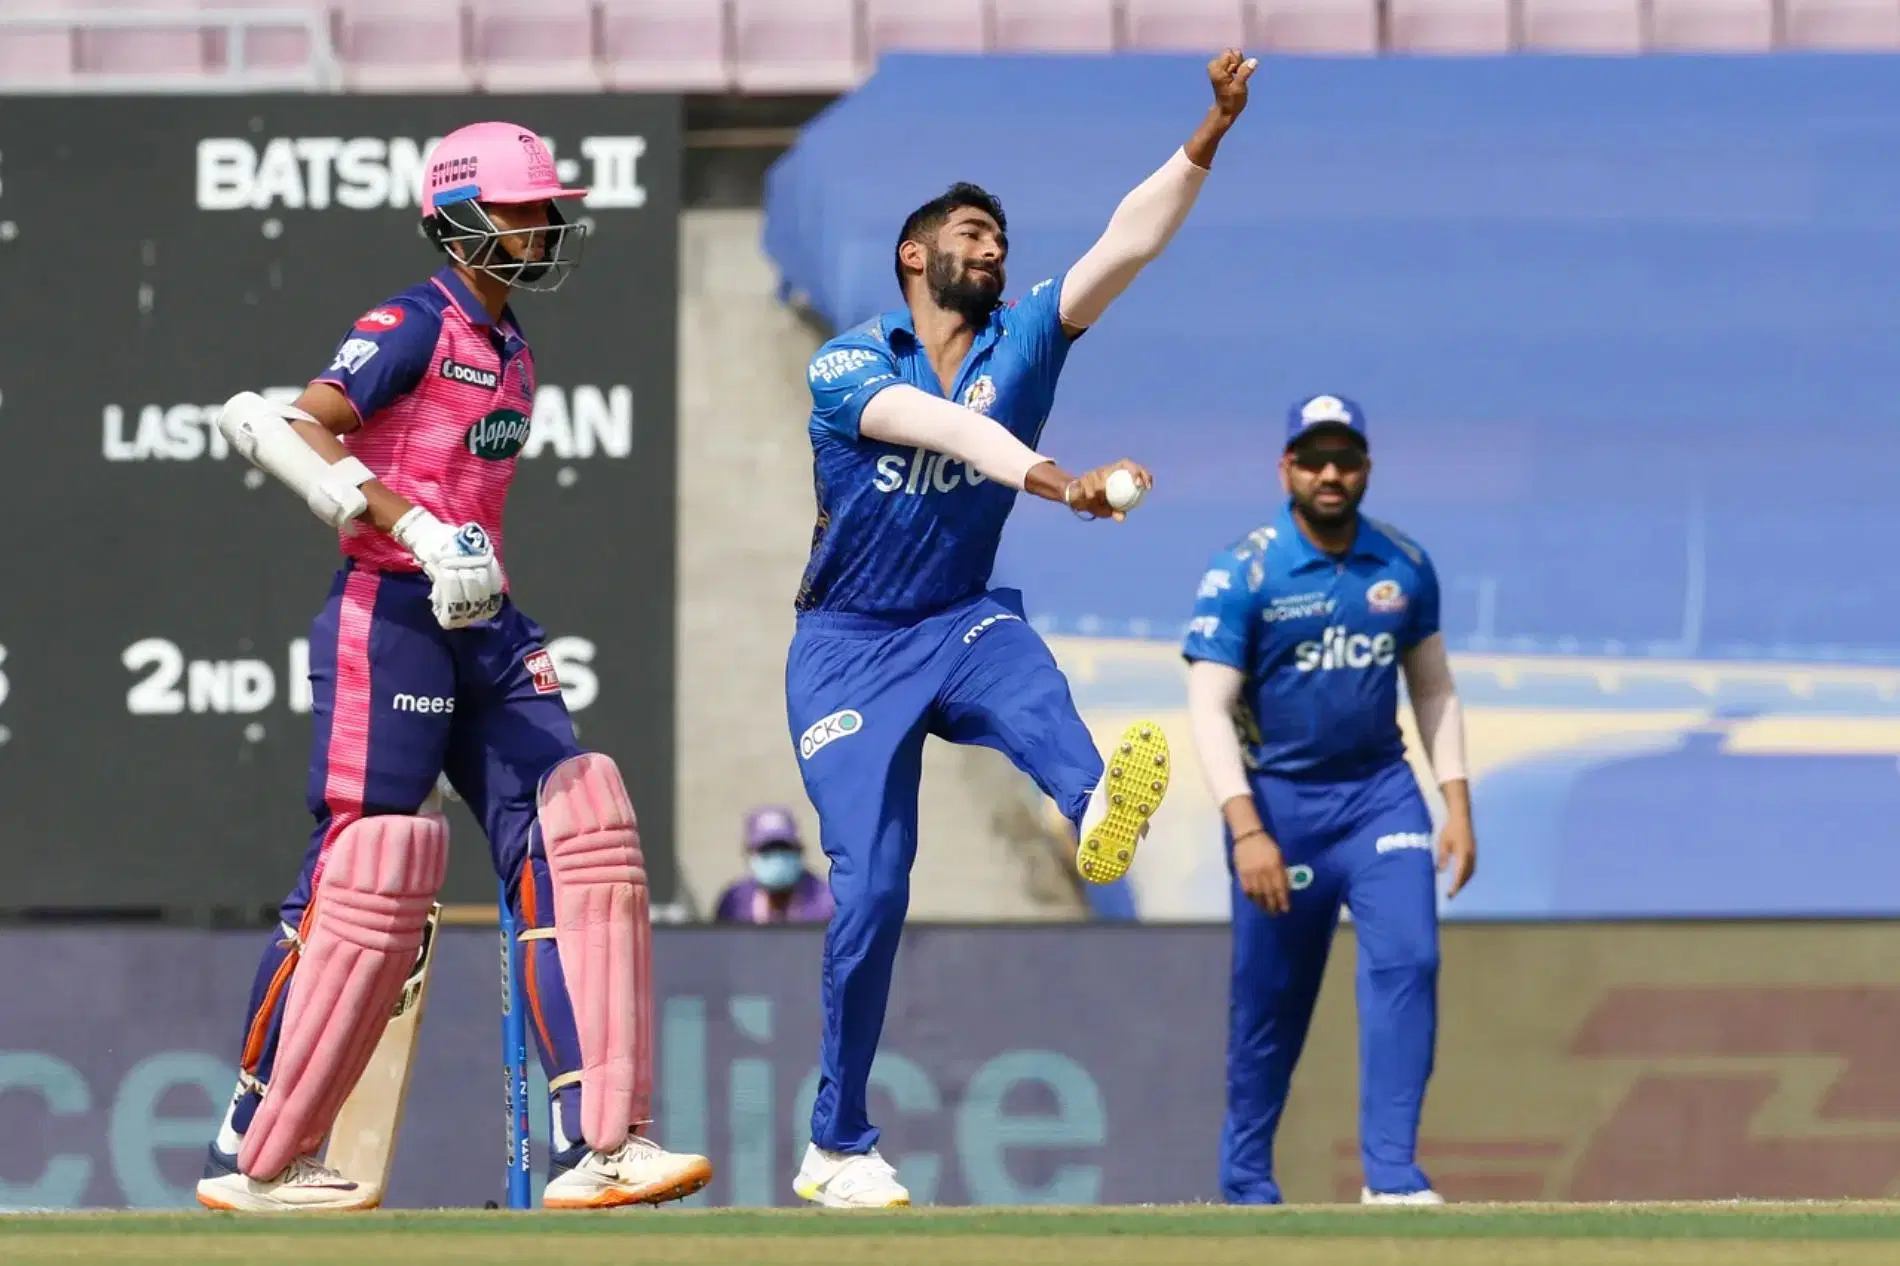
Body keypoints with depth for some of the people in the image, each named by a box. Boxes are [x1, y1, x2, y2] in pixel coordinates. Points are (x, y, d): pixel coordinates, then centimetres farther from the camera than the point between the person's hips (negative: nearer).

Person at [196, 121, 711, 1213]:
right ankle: (256, 1158, 1)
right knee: (368, 873, -9)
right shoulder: (414, 326, -8)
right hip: (390, 621, -8)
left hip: (486, 630, 8)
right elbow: (297, 426, -22)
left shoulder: (510, 351, 18)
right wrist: (421, 535, -30)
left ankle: (598, 1144, -8)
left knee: (576, 837, -4)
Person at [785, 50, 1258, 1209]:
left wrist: (1209, 137, -22)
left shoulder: (1023, 339, 3)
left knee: (1027, 679, -34)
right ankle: (839, 1147, 2)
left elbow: (1127, 244, -9)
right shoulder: (848, 365, -11)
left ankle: (1096, 812, -69)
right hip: (850, 648, -3)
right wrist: (1047, 479, -48)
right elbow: (940, 423, -30)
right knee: (872, 885, -10)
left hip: (962, 623, 3)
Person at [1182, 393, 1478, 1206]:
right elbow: (1210, 710, -13)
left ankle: (1390, 1171, -16)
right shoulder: (1241, 576, -9)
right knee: (1270, 997, 3)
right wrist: (1247, 831, -22)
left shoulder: (1405, 568, 4)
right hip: (1279, 798, -3)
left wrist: (1457, 804, 4)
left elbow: (1434, 691, 13)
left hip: (1379, 790, 3)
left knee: (1406, 958, -15)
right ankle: (1246, 1183, 19)